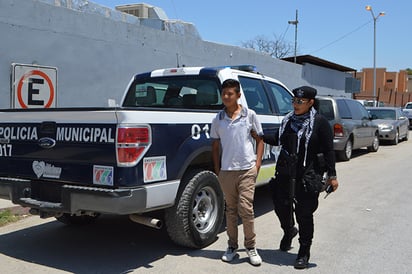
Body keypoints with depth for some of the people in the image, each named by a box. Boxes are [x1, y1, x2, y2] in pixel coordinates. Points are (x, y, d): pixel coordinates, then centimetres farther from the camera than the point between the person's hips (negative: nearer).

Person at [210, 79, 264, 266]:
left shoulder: (250, 115, 1)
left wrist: (257, 165, 0)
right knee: (231, 210, 11)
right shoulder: (218, 119, 5)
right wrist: (217, 170, 6)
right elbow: (215, 146, 11)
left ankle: (251, 247, 14)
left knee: (246, 209, -3)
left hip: (247, 170, -2)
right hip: (226, 171, 2)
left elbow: (259, 140, 8)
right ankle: (232, 246, 24)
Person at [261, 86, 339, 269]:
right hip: (285, 174, 5)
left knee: (304, 214, 3)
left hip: (307, 176, -5)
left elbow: (329, 150, -7)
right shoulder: (288, 120, 10)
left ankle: (304, 253, 21)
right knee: (281, 205, 11)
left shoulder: (320, 122, -6)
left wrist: (332, 175, -10)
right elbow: (278, 141, 21)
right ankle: (289, 231, 45)